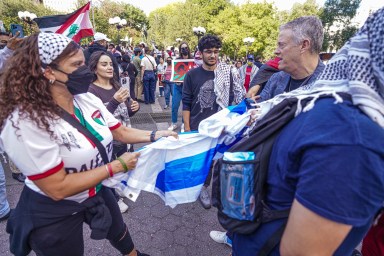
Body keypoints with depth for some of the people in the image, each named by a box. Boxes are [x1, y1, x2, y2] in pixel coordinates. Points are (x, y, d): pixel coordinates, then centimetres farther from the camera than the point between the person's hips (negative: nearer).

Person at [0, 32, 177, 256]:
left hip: (97, 192, 7)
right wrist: (117, 166, -26)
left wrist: (154, 136, -13)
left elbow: (121, 132, 0)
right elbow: (58, 188, -30)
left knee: (119, 233, 29)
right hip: (53, 213, -6)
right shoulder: (25, 121, -30)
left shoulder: (87, 100, -10)